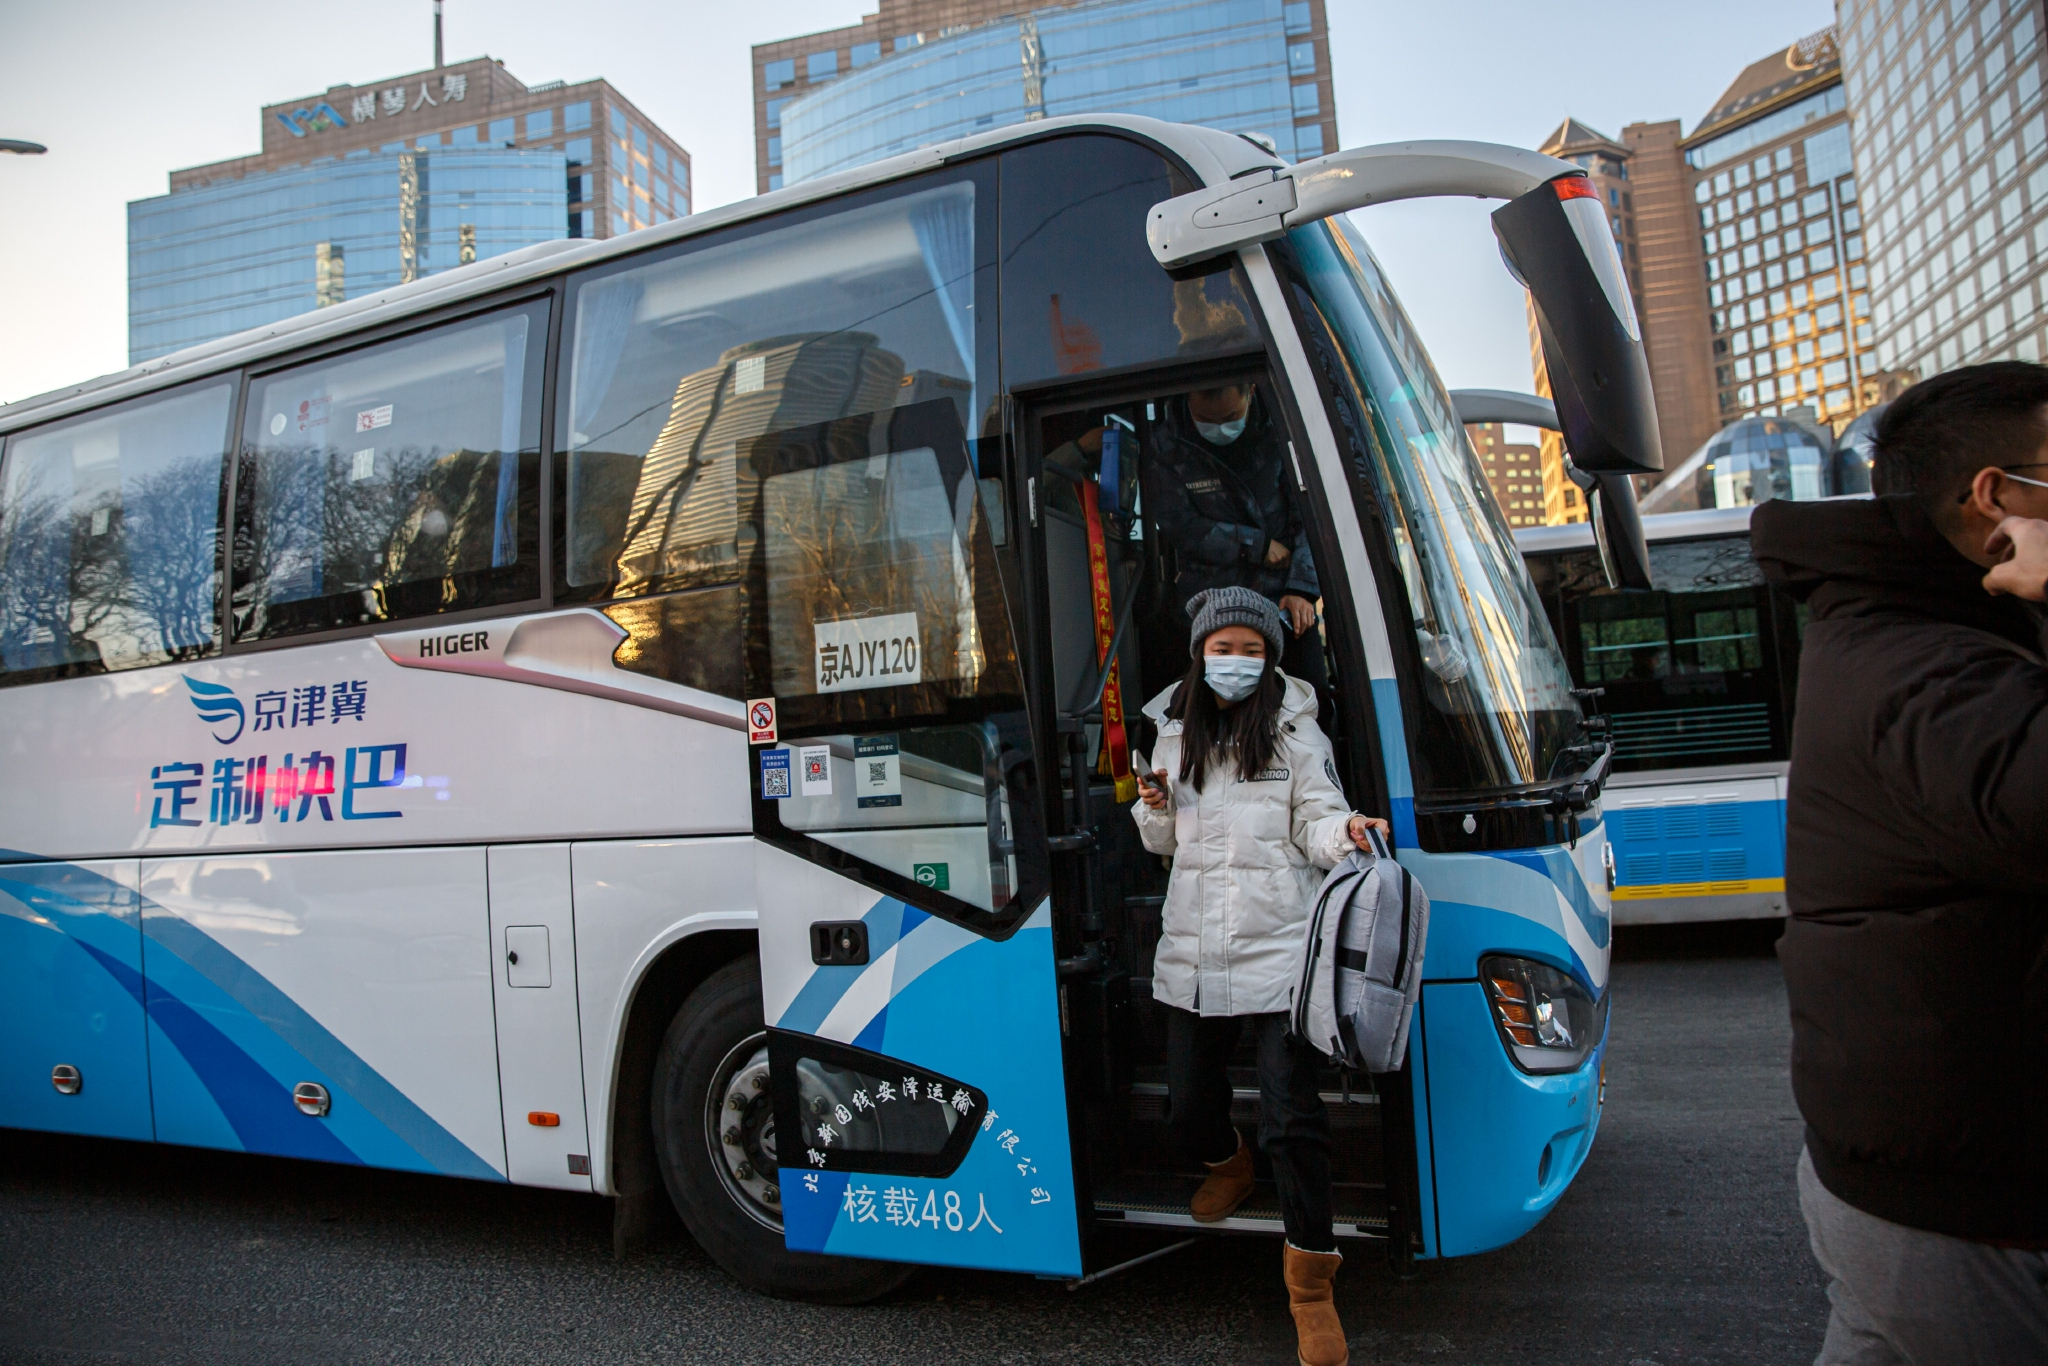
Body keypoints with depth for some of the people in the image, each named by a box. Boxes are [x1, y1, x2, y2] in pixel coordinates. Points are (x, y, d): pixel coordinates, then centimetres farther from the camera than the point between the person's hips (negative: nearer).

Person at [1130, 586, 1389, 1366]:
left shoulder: (1295, 733, 2)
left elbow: (1317, 822, -2)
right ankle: (1228, 1166, 48)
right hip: (1191, 953, 4)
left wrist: (1347, 832, -23)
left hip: (1276, 951, -4)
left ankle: (1310, 1277, 12)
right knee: (1187, 1110, 12)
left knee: (1292, 1118, -7)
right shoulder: (1174, 734, 12)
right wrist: (1155, 808, -2)